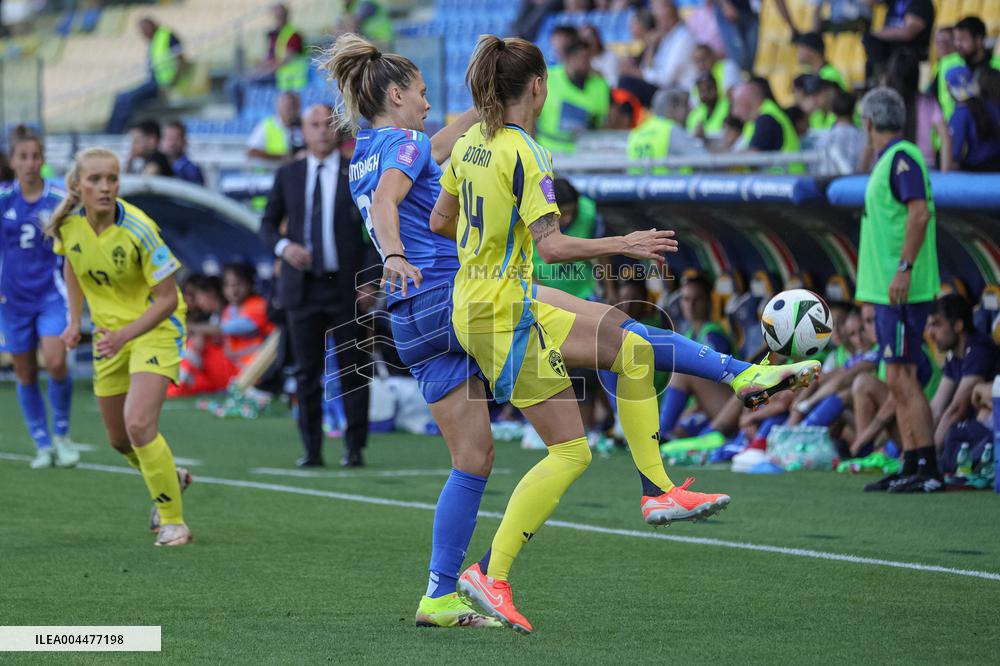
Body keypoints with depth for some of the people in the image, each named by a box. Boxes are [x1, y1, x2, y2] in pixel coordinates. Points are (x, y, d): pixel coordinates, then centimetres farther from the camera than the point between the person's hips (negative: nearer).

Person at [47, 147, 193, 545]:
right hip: (110, 332, 6)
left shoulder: (138, 231, -27)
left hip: (155, 327, -6)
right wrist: (75, 319, 4)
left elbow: (167, 299, -21)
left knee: (139, 425, -23)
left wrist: (125, 334, -31)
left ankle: (173, 521, -8)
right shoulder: (68, 223, -12)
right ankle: (171, 479, 46)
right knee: (119, 440, 14)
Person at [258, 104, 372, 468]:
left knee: (352, 369, -1)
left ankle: (354, 448, 7)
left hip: (346, 287, -2)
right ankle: (311, 449, 9)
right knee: (307, 371, 3)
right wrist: (283, 246, -9)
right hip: (302, 285, 2)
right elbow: (268, 222, 14)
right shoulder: (288, 175, 9)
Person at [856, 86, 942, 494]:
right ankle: (910, 468, 12)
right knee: (898, 383, 10)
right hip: (885, 290, 10)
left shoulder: (902, 158, -12)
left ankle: (928, 470, -11)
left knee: (901, 379, -11)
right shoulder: (887, 162, 18)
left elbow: (920, 213, -23)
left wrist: (904, 269, -26)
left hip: (902, 290, -10)